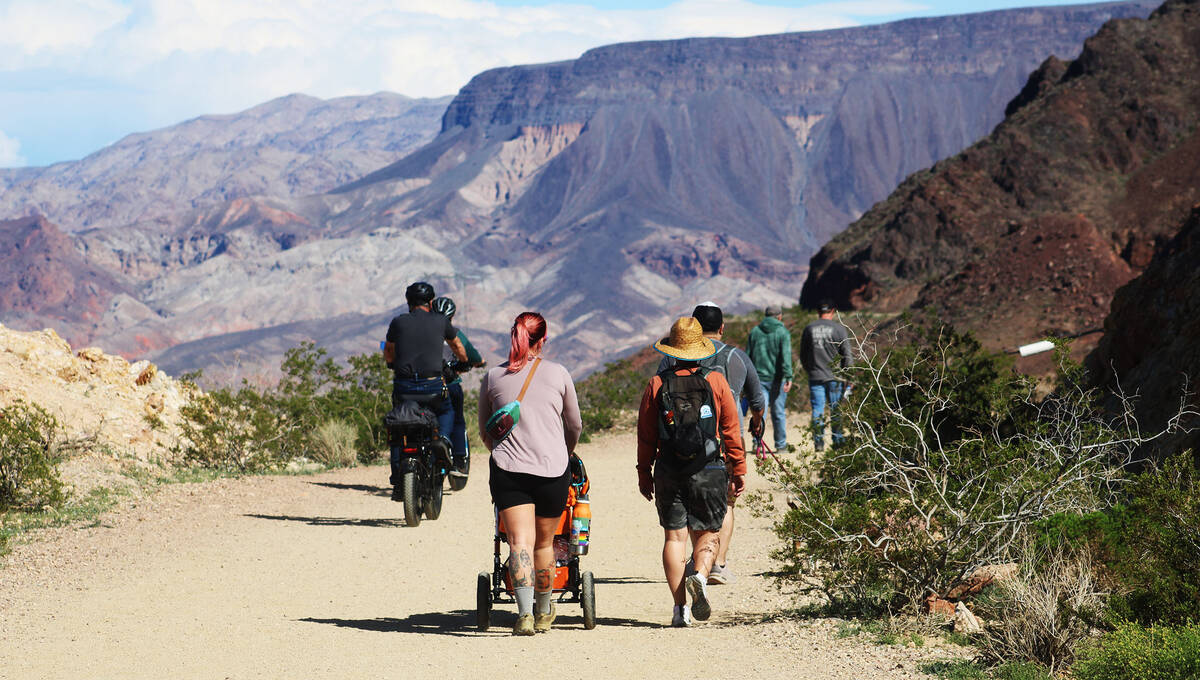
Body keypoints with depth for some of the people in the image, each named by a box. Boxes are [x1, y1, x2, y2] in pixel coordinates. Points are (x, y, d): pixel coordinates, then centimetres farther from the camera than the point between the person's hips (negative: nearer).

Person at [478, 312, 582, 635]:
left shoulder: (493, 377, 10)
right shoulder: (558, 374, 8)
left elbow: (485, 433, 20)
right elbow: (575, 426, 19)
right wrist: (565, 454, 39)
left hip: (507, 471, 0)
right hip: (552, 469, 0)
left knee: (519, 543, -7)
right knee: (544, 543, 14)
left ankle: (525, 612, -23)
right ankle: (544, 613, 29)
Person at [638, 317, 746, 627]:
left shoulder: (657, 385, 0)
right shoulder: (716, 382, -2)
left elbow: (646, 436, 4)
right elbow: (731, 431, 1)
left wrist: (644, 473, 13)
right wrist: (738, 470, 9)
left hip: (669, 472, 1)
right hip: (709, 472, 0)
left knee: (674, 536, 5)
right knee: (707, 532, 12)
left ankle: (680, 607, 0)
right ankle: (700, 575, -18)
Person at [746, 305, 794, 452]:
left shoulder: (755, 331, 8)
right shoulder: (782, 332, -4)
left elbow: (747, 356, 11)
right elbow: (786, 356, -15)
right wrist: (788, 377, -20)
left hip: (759, 378, 2)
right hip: (776, 378, -2)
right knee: (778, 412, 10)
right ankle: (780, 443, 20)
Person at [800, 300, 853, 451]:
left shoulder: (809, 329, 4)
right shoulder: (839, 329, -4)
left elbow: (803, 355, 10)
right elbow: (847, 355, -3)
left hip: (815, 376, 2)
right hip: (834, 376, -2)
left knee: (817, 410, 3)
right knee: (836, 410, 7)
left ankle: (818, 442, -1)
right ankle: (838, 440, 9)